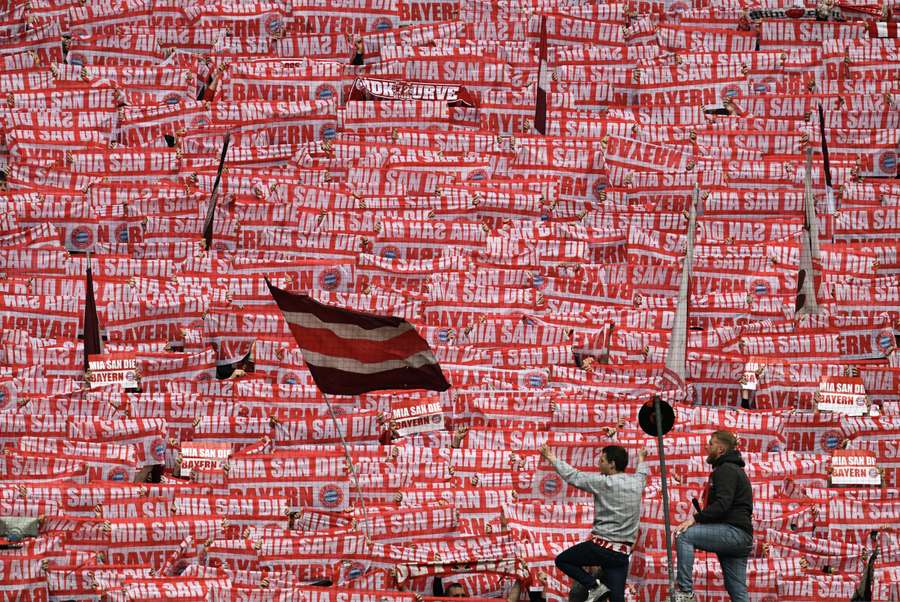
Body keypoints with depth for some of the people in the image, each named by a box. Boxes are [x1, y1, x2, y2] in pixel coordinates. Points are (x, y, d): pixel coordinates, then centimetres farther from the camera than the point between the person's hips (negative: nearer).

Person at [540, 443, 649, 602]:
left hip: (602, 546, -6)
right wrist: (641, 459, 55)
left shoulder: (604, 482, -12)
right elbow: (642, 473, 33)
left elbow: (573, 476, -4)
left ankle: (594, 585, -6)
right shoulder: (636, 482, 7)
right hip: (623, 553, 6)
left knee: (562, 560, 12)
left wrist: (552, 459, 9)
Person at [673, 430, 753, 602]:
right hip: (739, 536, 11)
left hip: (733, 531, -11)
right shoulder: (733, 469, 26)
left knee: (684, 535, -20)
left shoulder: (726, 470, -7)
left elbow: (722, 504, -21)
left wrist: (695, 519, -25)